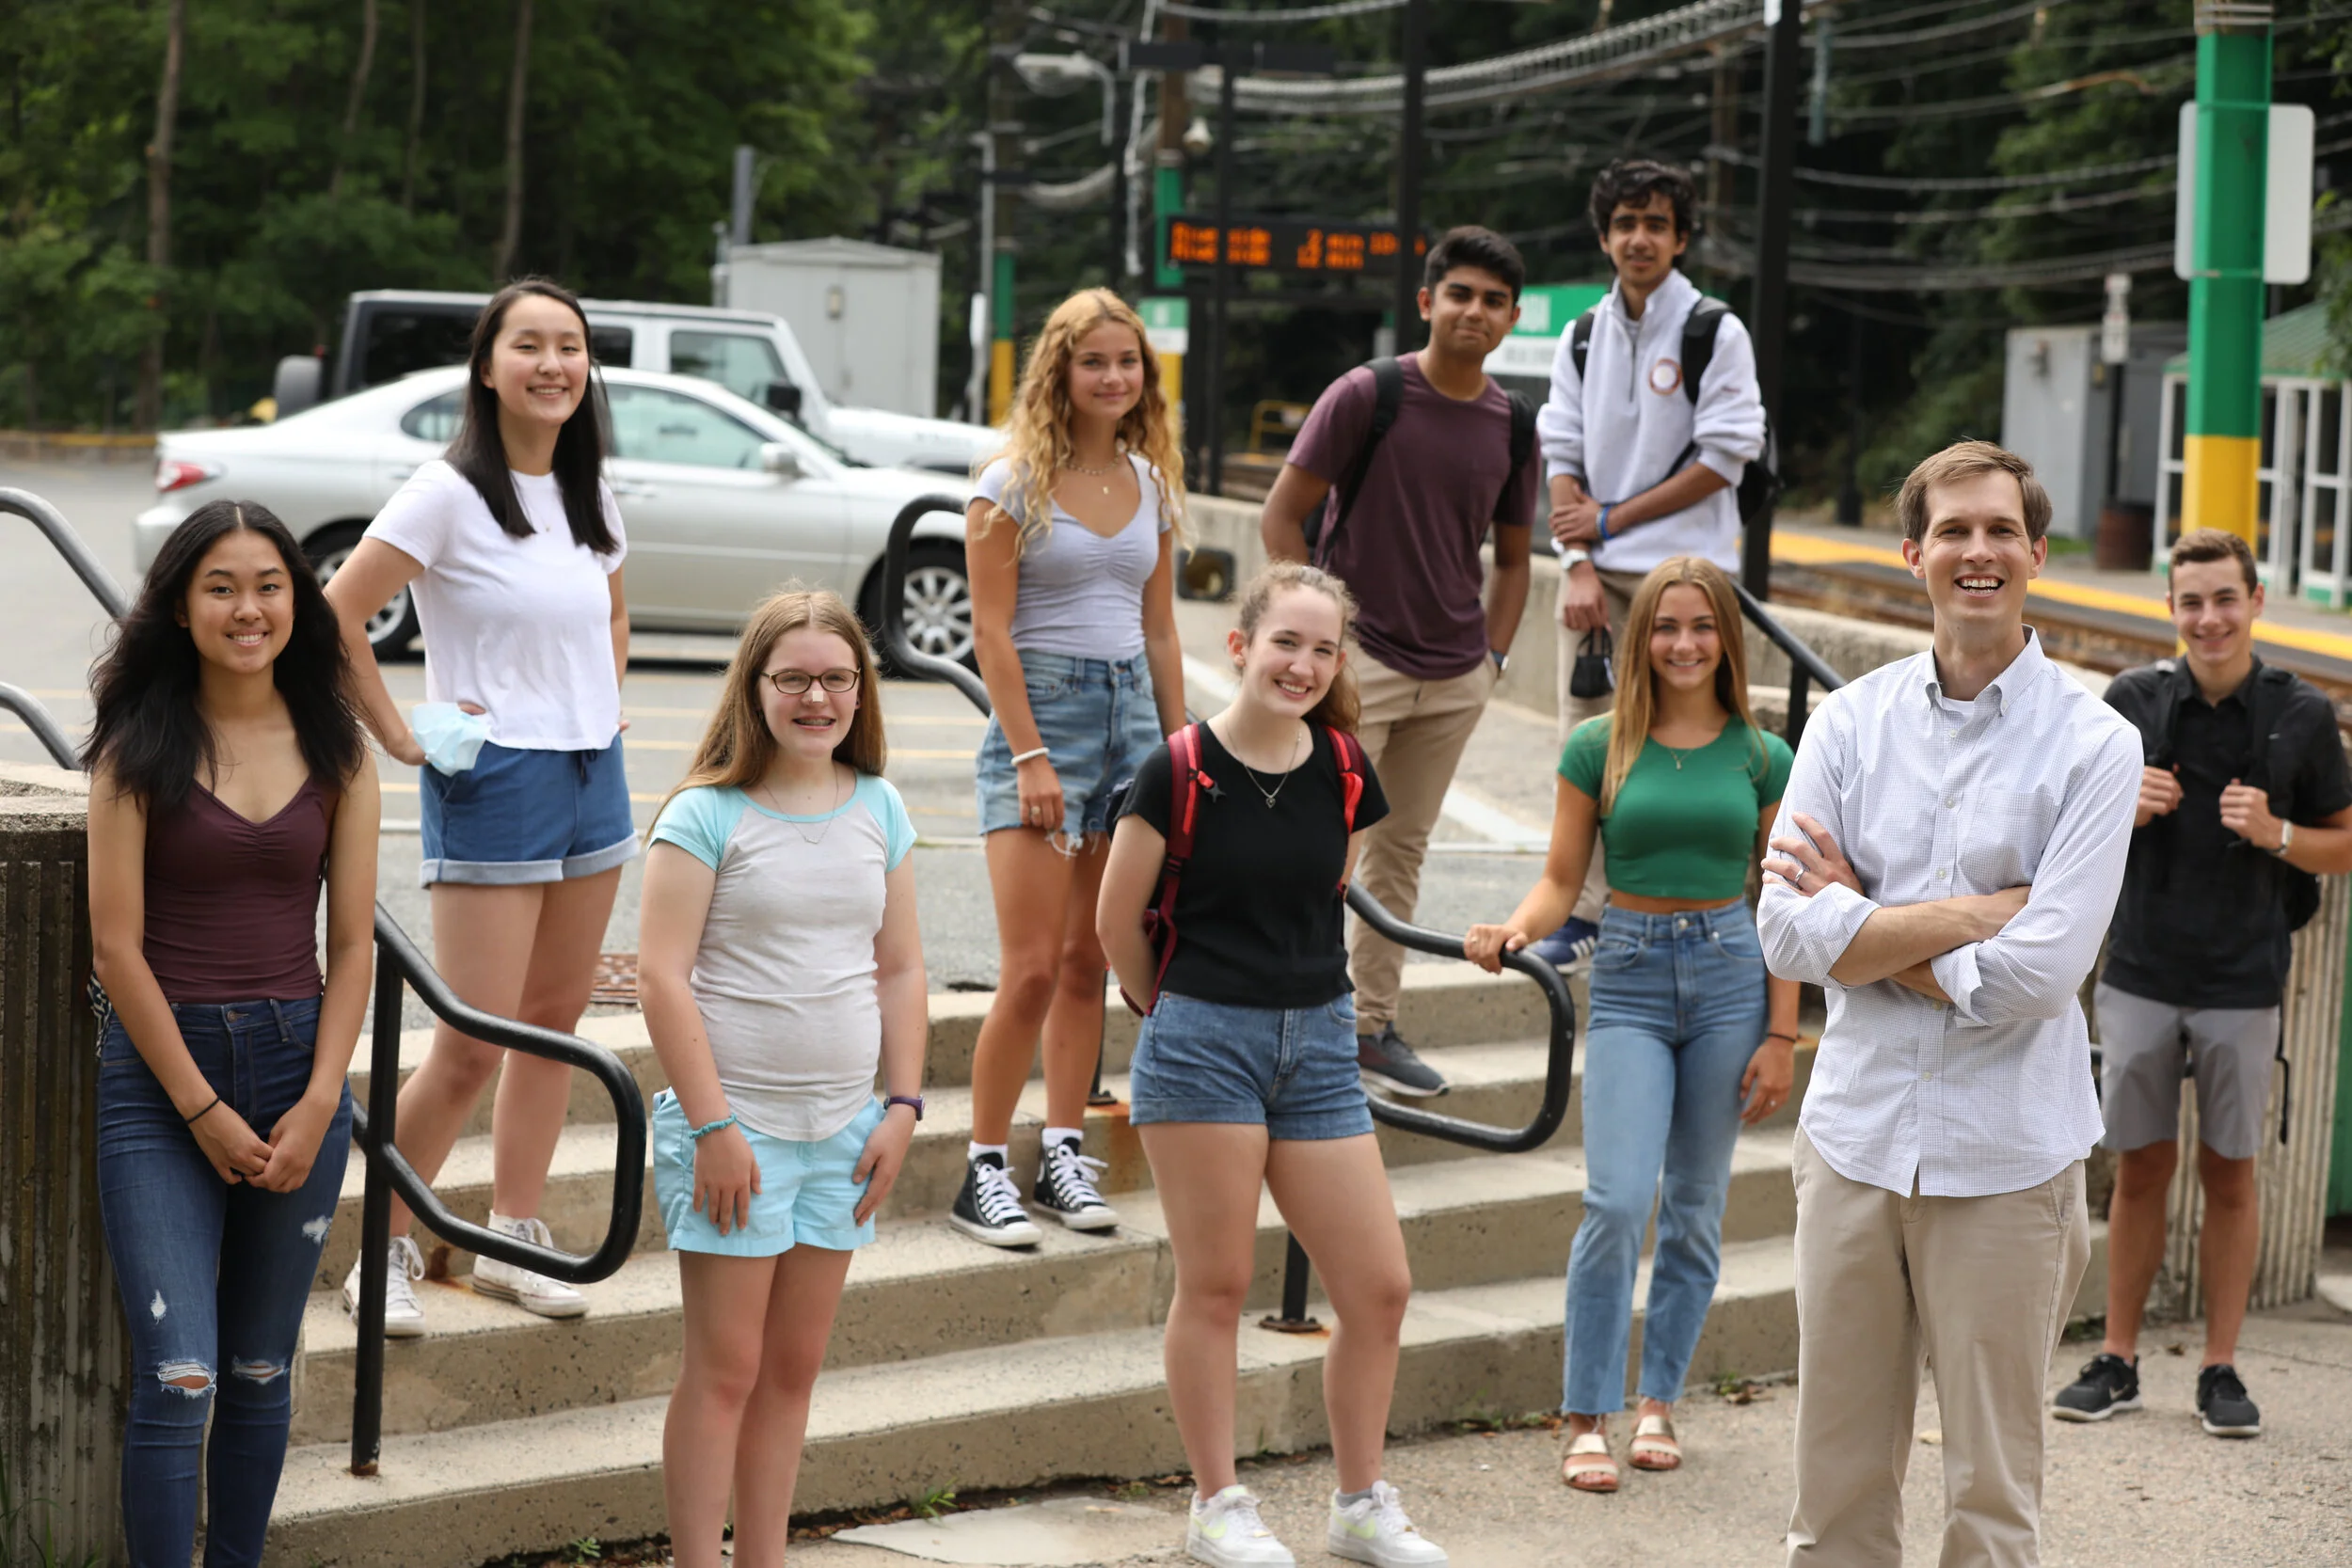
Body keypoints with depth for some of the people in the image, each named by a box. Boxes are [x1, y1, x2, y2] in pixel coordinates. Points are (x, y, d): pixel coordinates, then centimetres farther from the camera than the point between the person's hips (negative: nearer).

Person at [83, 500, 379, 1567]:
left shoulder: (334, 749, 5)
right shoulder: (139, 748, -4)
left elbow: (353, 941, 5)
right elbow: (116, 944, -6)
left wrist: (318, 1102, -5)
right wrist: (202, 1108, -8)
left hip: (300, 1066, 3)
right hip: (158, 1075, -3)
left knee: (260, 1373, 11)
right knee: (178, 1380, -11)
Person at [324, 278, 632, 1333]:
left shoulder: (588, 495, 9)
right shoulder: (451, 494, -12)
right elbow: (336, 616, -15)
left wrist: (600, 710, 13)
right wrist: (403, 738, -13)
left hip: (593, 779, 7)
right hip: (494, 782, -7)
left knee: (554, 1020, 11)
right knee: (473, 1047, -8)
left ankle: (514, 1242, 22)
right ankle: (384, 1254, 7)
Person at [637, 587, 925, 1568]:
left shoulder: (878, 809, 8)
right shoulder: (707, 813, -8)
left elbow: (900, 970, 13)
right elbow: (662, 976, -12)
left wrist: (903, 1108, 5)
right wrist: (713, 1126, -15)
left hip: (841, 1133, 5)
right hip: (735, 1125, -5)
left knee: (793, 1368, 11)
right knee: (725, 1369, -2)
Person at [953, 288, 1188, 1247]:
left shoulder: (1152, 484, 11)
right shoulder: (1014, 483, -5)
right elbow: (993, 630, -9)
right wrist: (1030, 757, -15)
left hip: (1132, 710, 5)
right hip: (1042, 708, -5)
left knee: (1088, 963, 8)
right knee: (1033, 968, -10)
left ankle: (1064, 1158, 15)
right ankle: (984, 1173, -2)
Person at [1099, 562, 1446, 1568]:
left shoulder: (1344, 772, 2)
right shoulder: (1181, 771, -10)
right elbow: (1118, 922, 0)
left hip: (1316, 1041, 4)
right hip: (1201, 1042, -4)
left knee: (1379, 1288, 3)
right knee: (1215, 1287, 3)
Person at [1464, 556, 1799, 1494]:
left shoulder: (1761, 758, 4)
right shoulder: (1599, 748, 2)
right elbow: (1562, 881, 4)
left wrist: (1780, 1036, 1)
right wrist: (1513, 932, -17)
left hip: (1730, 976, 2)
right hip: (1628, 978, -1)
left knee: (1695, 1206, 7)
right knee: (1619, 1199, -13)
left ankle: (1659, 1400, 21)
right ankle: (1588, 1418, -4)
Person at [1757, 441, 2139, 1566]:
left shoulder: (2093, 745, -5)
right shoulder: (1849, 723, 4)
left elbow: (2039, 973, -14)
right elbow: (1789, 936, -6)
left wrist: (1863, 924, -6)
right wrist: (1983, 911, -11)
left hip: (2007, 1156, -3)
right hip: (1856, 1135, 3)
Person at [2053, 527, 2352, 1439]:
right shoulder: (2132, 700, 1)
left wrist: (2274, 834, -13)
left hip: (2243, 985, -1)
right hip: (2141, 975, 1)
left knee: (2229, 1174, 6)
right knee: (2141, 1167, 7)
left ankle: (2220, 1370, 15)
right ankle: (2117, 1363, 15)